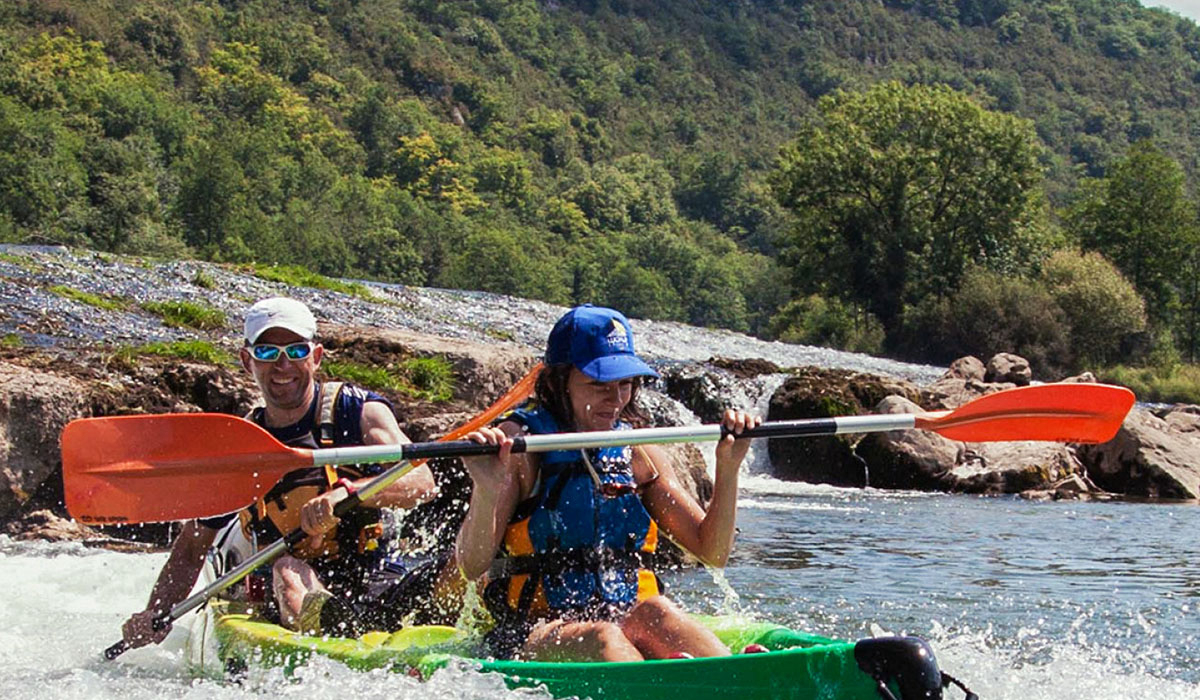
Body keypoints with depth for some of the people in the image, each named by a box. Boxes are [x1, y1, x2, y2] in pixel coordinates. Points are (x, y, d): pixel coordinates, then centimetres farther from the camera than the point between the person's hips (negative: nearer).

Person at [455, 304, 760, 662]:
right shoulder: (519, 443, -2)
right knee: (601, 639, -35)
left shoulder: (637, 453, 12)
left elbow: (713, 552, 11)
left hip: (629, 622, 3)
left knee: (655, 613, -30)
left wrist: (728, 468, -2)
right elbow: (472, 567, -10)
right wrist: (487, 492, -28)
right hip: (532, 635, -3)